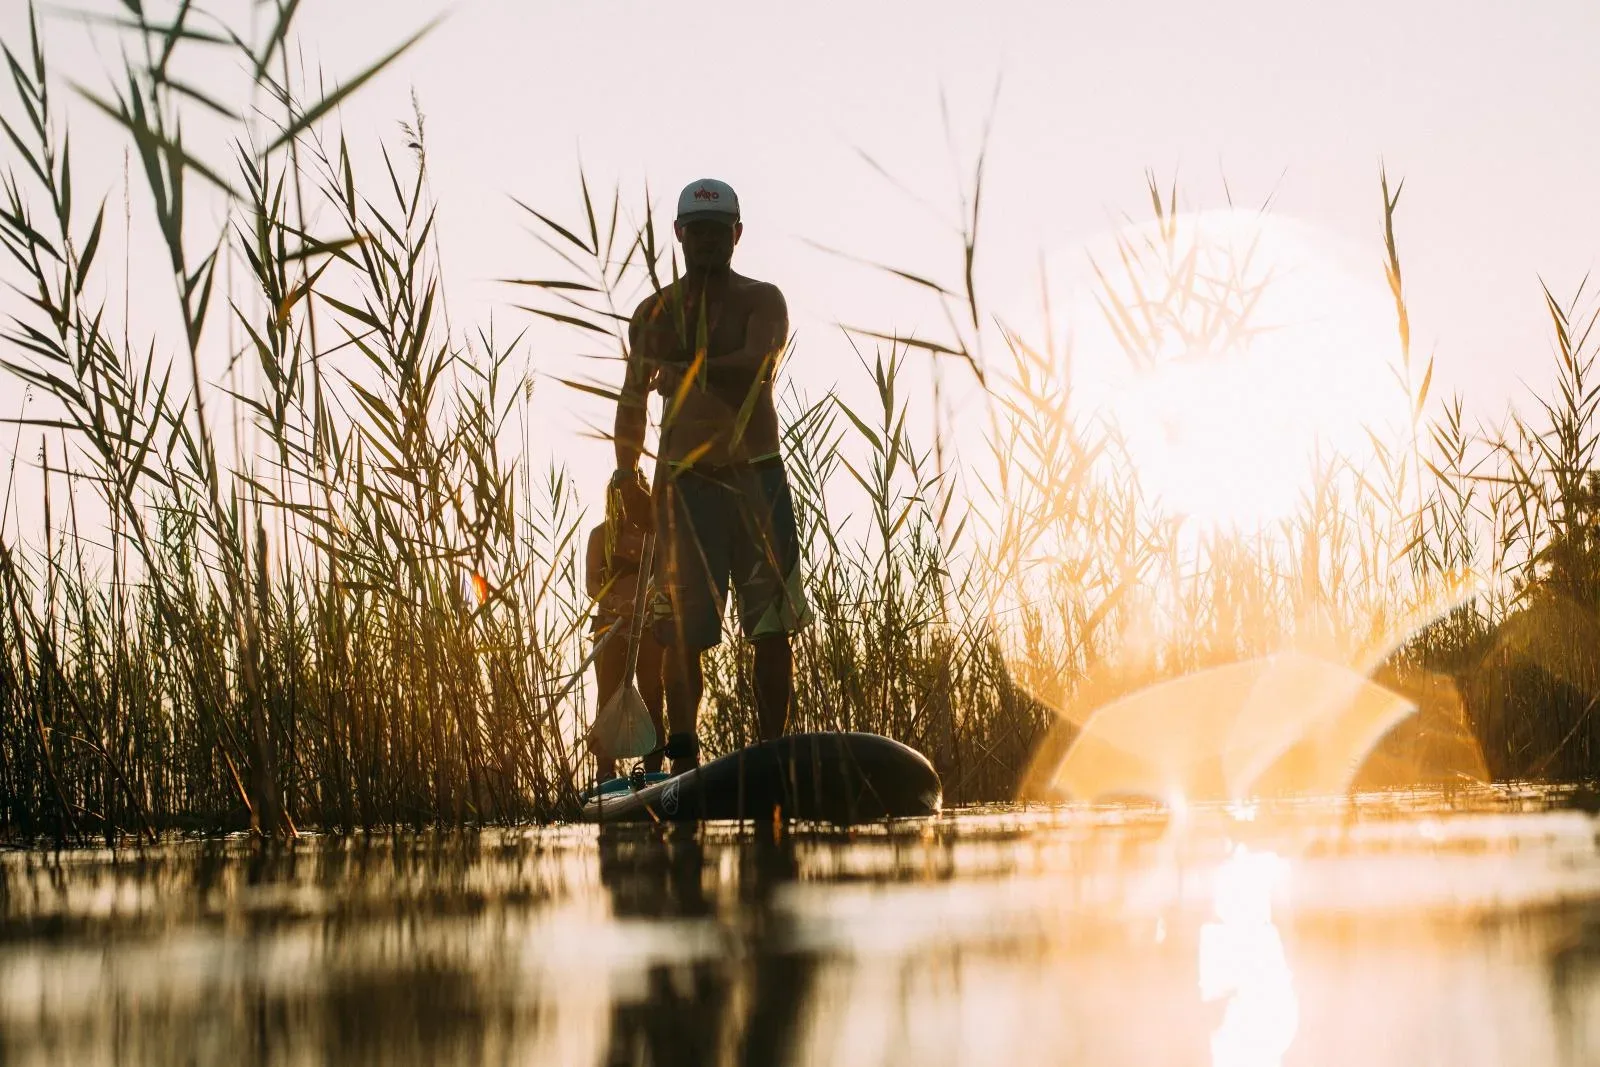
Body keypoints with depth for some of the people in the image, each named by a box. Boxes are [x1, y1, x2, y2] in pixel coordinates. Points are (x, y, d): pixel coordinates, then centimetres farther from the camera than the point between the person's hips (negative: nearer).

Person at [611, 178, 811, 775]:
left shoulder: (761, 301, 4)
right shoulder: (655, 313, 12)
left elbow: (757, 364, -16)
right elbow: (633, 399, 17)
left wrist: (688, 368, -25)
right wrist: (626, 474, 9)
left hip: (758, 479, -1)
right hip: (685, 481, 1)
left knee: (772, 626, -3)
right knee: (682, 629, -4)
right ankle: (683, 758, -1)